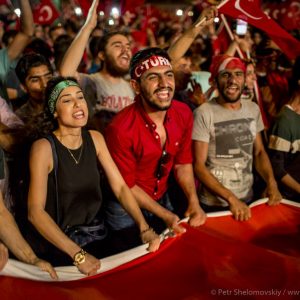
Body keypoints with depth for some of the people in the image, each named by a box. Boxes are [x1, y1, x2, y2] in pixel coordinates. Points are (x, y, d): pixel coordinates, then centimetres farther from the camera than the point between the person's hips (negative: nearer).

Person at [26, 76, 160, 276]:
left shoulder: (95, 138, 1)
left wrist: (145, 228, -15)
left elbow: (120, 187, -1)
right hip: (60, 244, -5)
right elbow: (35, 211, -20)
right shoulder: (44, 147, -16)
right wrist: (78, 254, -27)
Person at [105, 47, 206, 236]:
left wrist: (193, 202, -12)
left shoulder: (184, 114, -14)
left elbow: (183, 163, -1)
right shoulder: (120, 129, -30)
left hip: (163, 199, 5)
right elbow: (126, 185, -18)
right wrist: (165, 216, -19)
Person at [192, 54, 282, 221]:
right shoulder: (204, 113, -16)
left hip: (247, 200, 5)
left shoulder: (253, 109, 2)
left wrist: (271, 182, -7)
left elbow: (259, 152, 10)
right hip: (213, 205, -5)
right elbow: (199, 165, -15)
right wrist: (231, 198, -22)